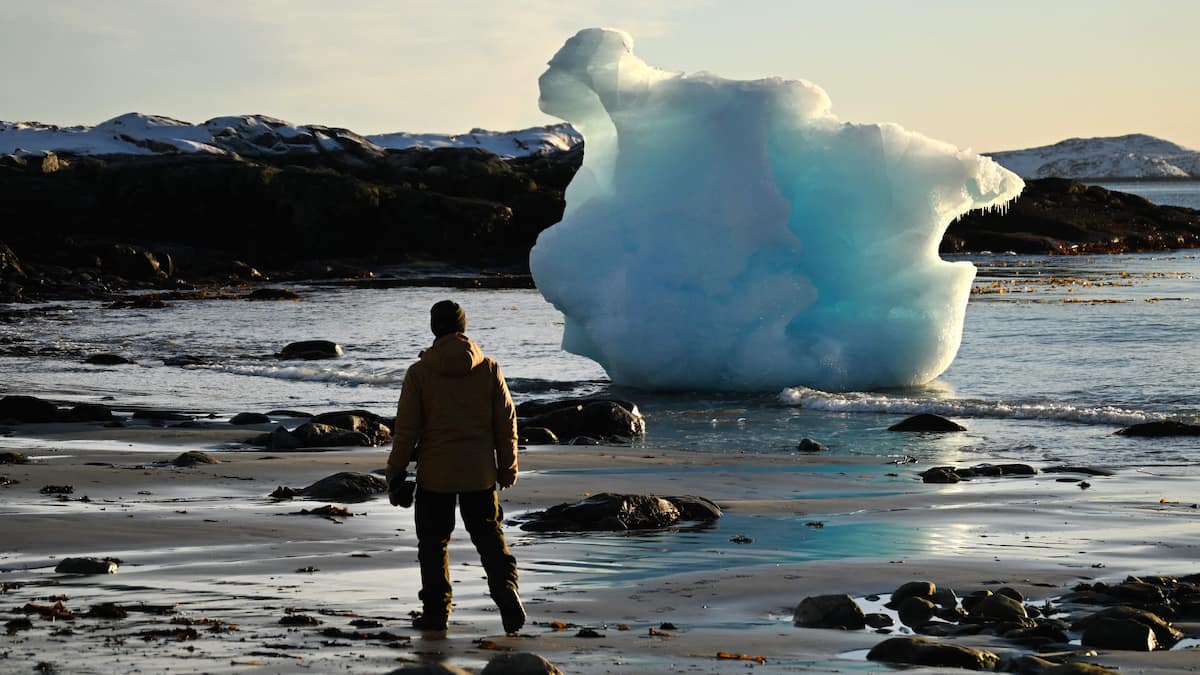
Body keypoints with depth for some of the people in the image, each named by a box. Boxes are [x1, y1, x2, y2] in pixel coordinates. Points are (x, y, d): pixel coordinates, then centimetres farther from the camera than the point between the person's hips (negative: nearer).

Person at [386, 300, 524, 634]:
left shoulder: (419, 373, -7)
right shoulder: (489, 369, -1)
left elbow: (406, 429, -6)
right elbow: (506, 422, 4)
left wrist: (396, 474, 2)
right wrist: (508, 466, 15)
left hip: (435, 474, -2)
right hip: (480, 472, 2)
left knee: (433, 542, 9)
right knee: (489, 536, 11)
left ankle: (436, 611, 10)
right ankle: (507, 594, -9)